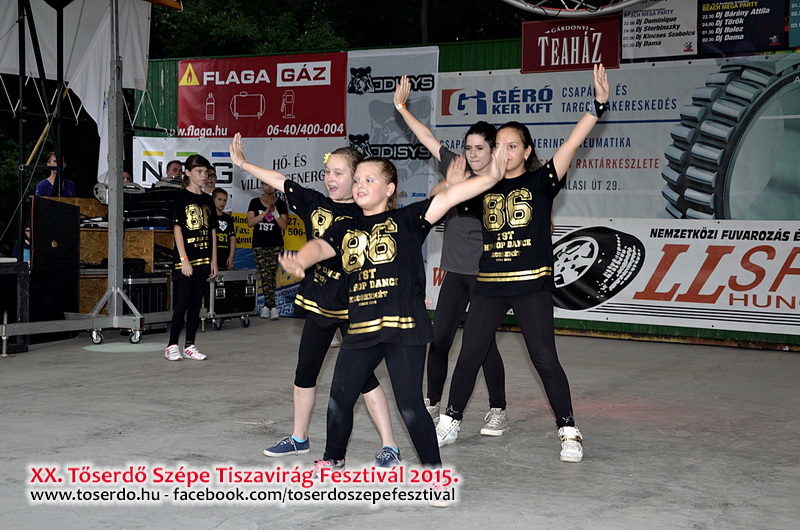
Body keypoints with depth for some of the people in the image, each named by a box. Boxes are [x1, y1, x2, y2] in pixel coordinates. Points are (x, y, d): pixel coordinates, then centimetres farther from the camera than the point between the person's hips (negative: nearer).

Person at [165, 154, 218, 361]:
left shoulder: (207, 200, 13)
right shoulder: (182, 197, -5)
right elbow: (177, 229, -9)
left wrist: (214, 260, 10)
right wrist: (183, 259, -16)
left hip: (203, 259, 6)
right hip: (185, 259, -6)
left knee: (196, 304, 8)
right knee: (182, 303, -6)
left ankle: (190, 346, 13)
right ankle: (172, 346, 2)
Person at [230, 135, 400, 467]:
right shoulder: (314, 204, 4)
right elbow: (280, 181, 11)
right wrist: (243, 164, 14)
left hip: (351, 305, -6)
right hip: (316, 302, 6)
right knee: (304, 373, 15)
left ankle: (389, 447, 5)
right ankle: (299, 438, 32)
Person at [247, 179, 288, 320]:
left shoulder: (281, 204, 6)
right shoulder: (255, 202, 6)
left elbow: (283, 226, -1)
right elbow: (250, 222, -4)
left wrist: (274, 212, -14)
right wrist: (265, 212, -12)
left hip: (276, 245, 0)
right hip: (259, 245, 0)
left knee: (272, 276, -3)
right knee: (265, 276, -8)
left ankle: (266, 306, 4)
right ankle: (273, 307, -5)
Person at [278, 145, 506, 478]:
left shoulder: (406, 220, 1)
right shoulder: (344, 229, 12)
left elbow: (448, 198, -10)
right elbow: (320, 247, -5)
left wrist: (492, 177, -20)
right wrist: (298, 261, -29)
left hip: (403, 326, -5)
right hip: (360, 329, 5)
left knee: (410, 406, -4)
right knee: (339, 399, 13)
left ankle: (435, 472, 14)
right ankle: (333, 459, 38)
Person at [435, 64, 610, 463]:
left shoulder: (541, 182, 1)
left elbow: (572, 143, -11)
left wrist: (599, 104, -23)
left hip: (532, 285, -3)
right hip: (488, 285, 3)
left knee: (545, 360, -4)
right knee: (469, 356, 8)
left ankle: (569, 432, 8)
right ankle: (450, 422, 25)